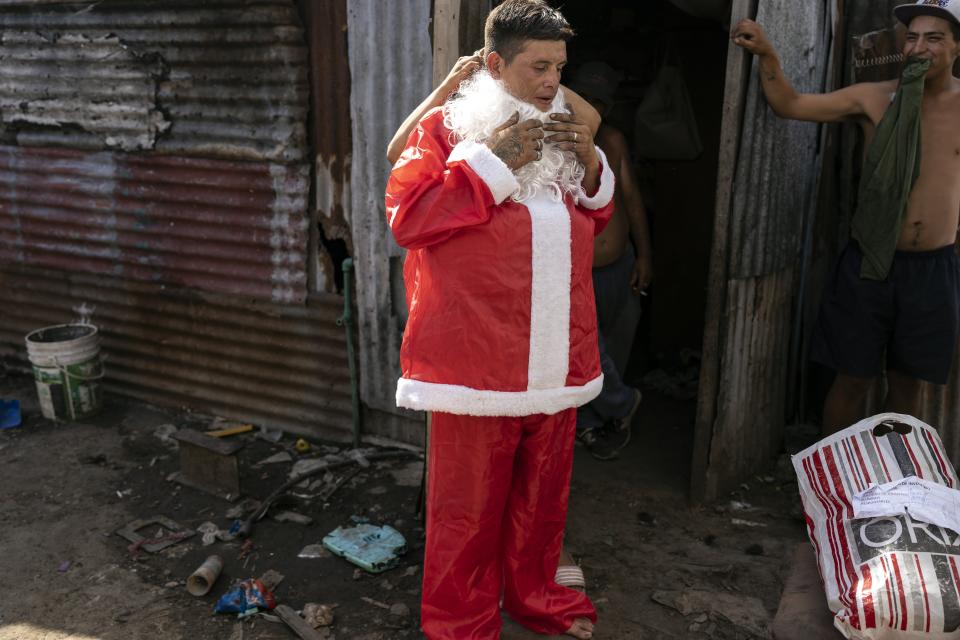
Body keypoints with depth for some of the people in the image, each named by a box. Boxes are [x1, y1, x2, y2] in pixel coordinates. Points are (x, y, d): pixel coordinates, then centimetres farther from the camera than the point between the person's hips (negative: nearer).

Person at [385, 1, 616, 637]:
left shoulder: (560, 132, 15)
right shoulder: (445, 127, -4)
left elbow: (595, 219, 22)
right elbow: (406, 217, -14)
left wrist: (590, 163, 2)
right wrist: (492, 162, -17)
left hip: (556, 361, 6)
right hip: (477, 359, -6)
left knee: (542, 491, 18)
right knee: (468, 502, 4)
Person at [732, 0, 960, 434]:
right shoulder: (873, 99, -1)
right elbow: (788, 104, -3)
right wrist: (766, 55, -15)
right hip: (868, 263, -1)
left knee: (906, 384, 13)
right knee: (852, 379, 6)